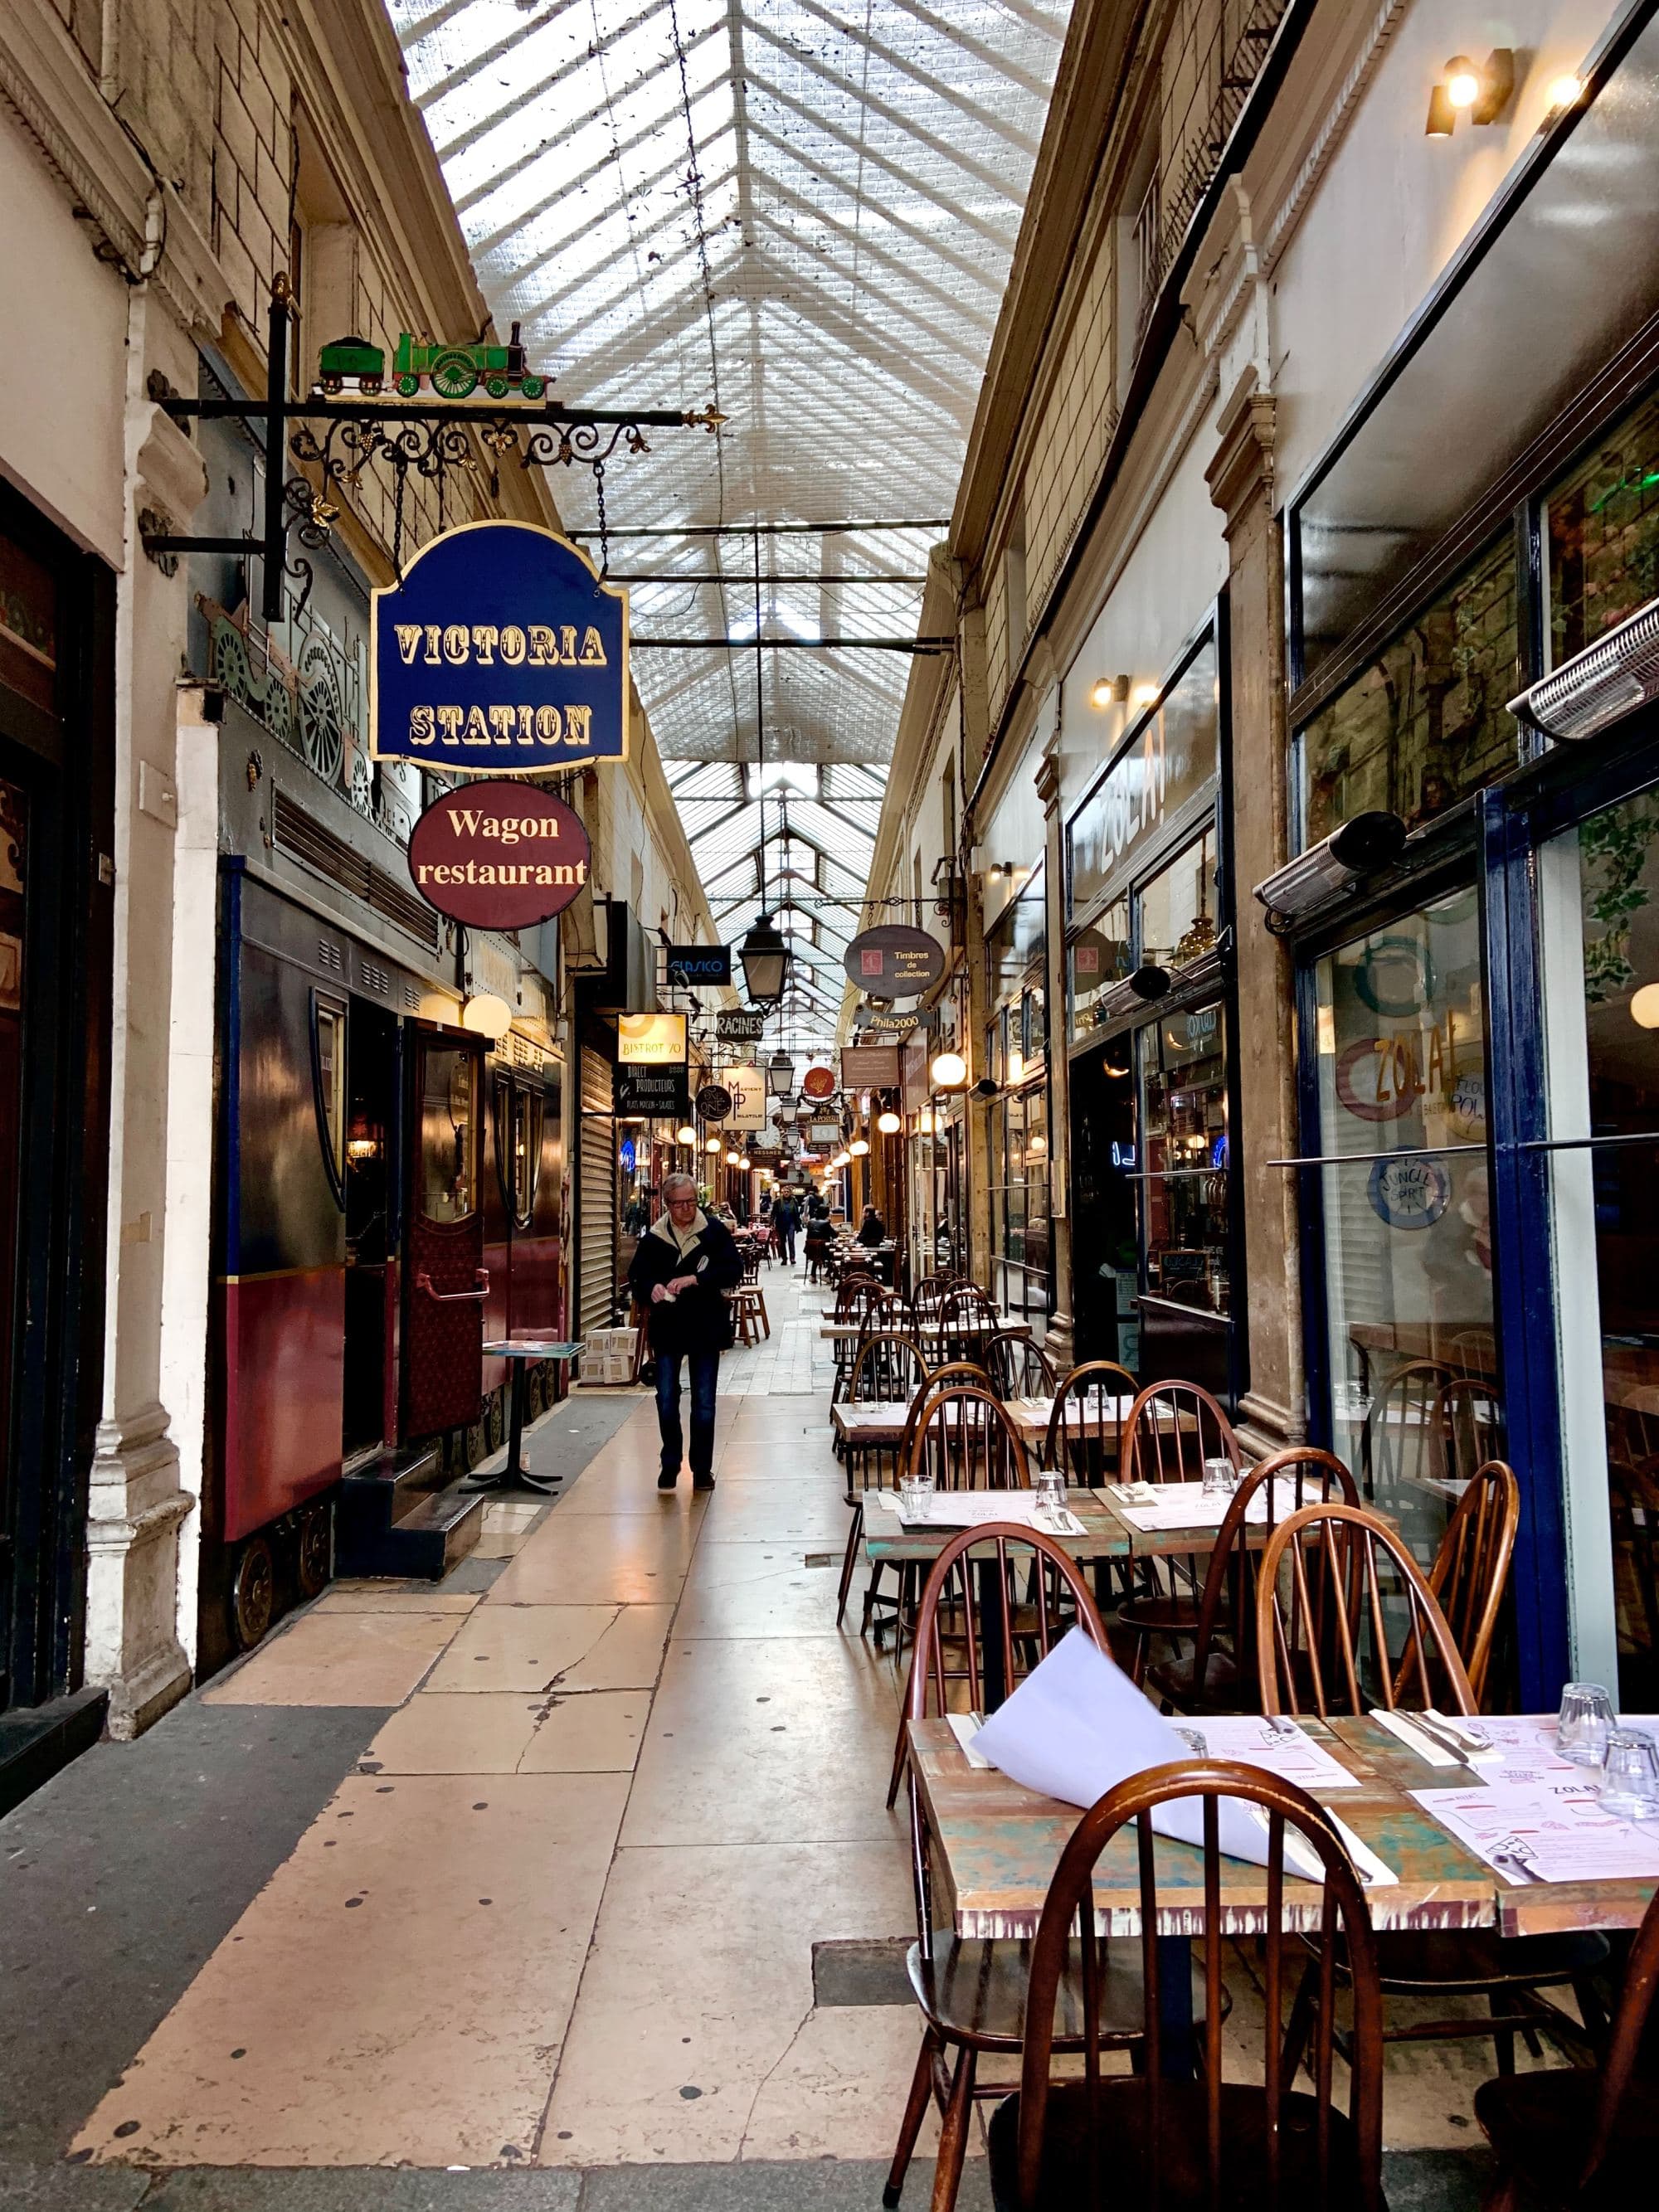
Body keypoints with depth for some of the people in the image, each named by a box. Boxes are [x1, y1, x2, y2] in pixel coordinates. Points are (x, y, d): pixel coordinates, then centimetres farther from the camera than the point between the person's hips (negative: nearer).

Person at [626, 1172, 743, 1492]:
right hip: (667, 1328, 1)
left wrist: (695, 1279, -23)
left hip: (706, 1327, -1)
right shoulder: (653, 1237, -1)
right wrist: (651, 1288, -20)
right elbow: (637, 1277, 3)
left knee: (704, 1403, 6)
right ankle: (670, 1464, 24)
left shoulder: (715, 1231, -5)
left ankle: (702, 1468, 18)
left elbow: (734, 1271, -11)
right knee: (666, 1401, 7)